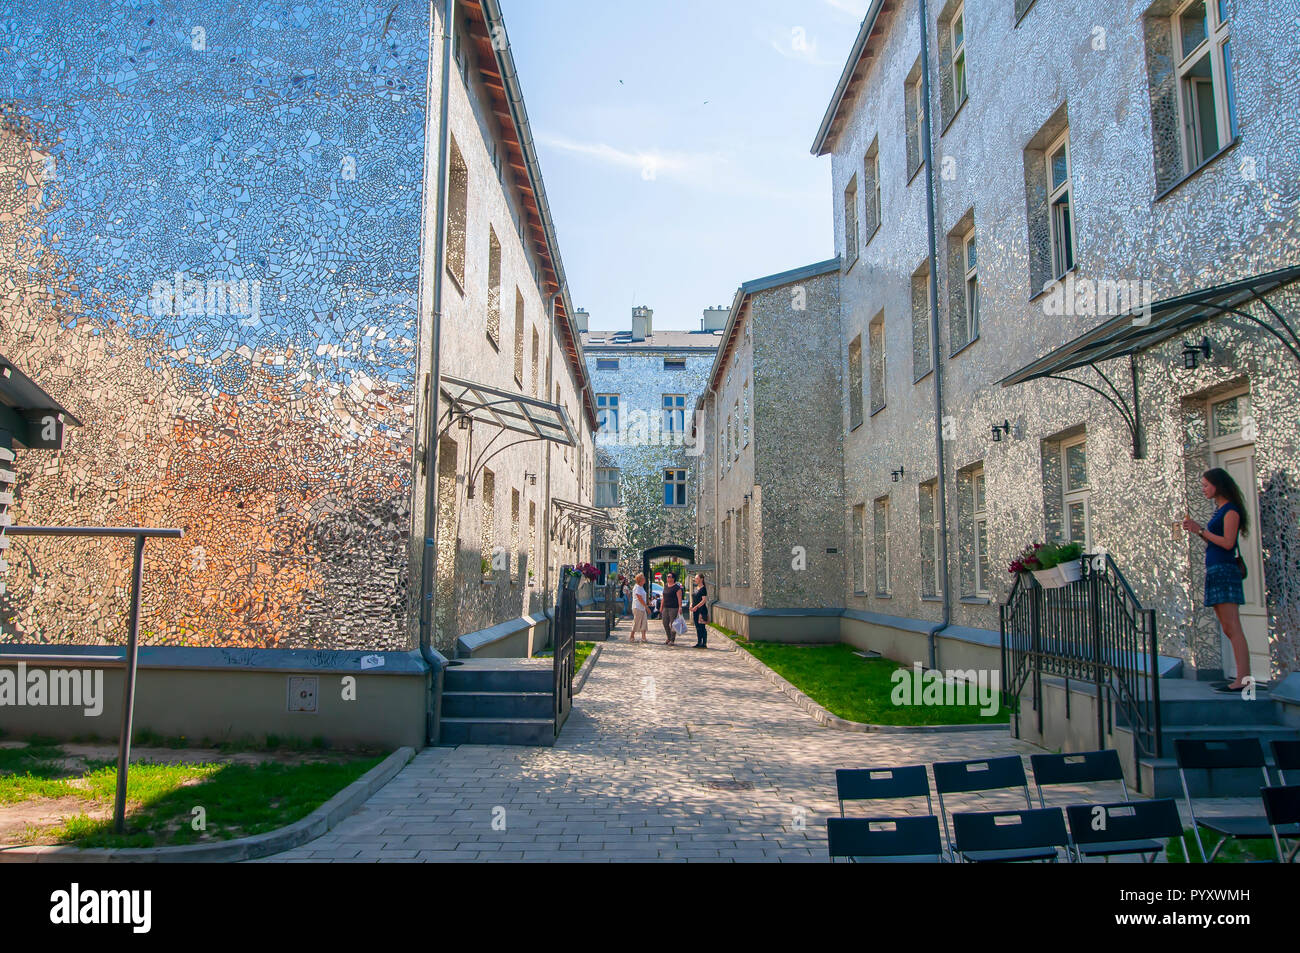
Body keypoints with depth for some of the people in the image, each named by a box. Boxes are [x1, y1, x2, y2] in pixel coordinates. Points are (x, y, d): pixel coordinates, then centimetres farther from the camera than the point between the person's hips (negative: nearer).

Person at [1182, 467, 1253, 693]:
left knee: (1233, 628, -11)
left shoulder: (1231, 510, -8)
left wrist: (1201, 530, -10)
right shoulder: (1219, 509, 18)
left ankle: (1243, 679, -12)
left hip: (1225, 571, -10)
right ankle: (1244, 677, 12)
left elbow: (1227, 543, -17)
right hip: (1214, 572, 10)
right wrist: (1196, 531, 7)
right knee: (1228, 629, 9)